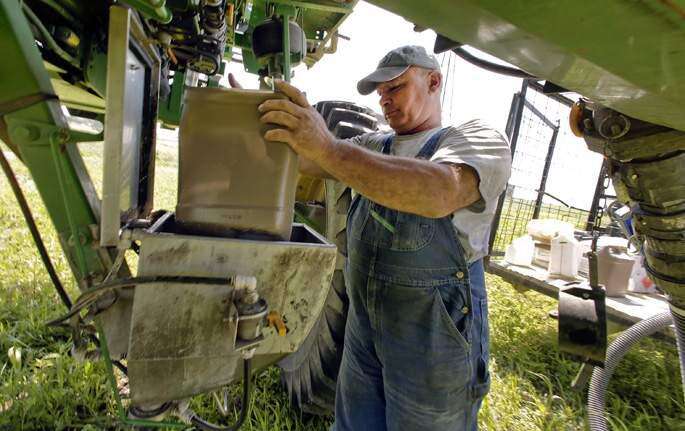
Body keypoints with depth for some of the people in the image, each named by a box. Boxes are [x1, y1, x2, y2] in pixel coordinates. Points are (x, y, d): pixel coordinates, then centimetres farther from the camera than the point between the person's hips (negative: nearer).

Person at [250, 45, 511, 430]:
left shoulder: (479, 139, -7)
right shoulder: (375, 147, 14)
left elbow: (439, 192, -30)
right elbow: (304, 159, 8)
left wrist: (327, 147, -37)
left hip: (434, 333, -5)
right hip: (364, 326, 6)